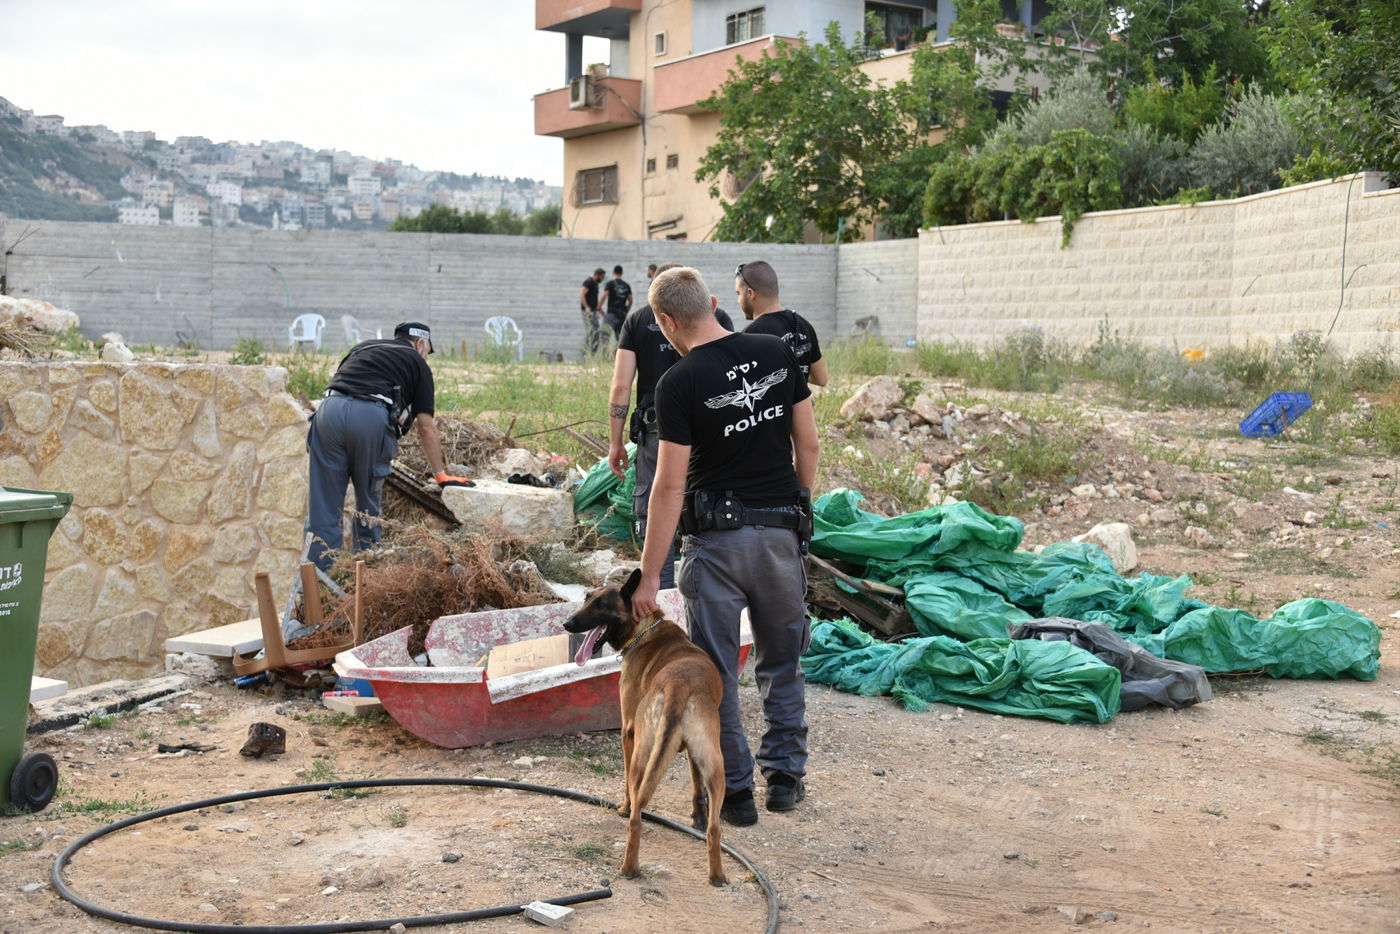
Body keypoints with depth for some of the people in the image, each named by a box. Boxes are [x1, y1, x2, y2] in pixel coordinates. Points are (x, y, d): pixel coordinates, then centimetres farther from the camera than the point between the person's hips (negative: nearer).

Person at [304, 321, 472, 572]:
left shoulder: (363, 347, 33)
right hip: (372, 417, -3)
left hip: (329, 408, 3)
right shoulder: (417, 363, 22)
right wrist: (441, 475, 23)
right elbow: (425, 426, 18)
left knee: (323, 504, 5)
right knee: (368, 503, 14)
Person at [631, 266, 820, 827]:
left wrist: (649, 574, -10)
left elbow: (670, 486, -15)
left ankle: (734, 790, 13)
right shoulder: (777, 354, 0)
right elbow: (809, 444, 5)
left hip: (716, 536, -4)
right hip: (781, 529, 4)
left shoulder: (679, 383, -13)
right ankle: (785, 776, 23)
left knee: (715, 668, 8)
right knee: (782, 660, 19)